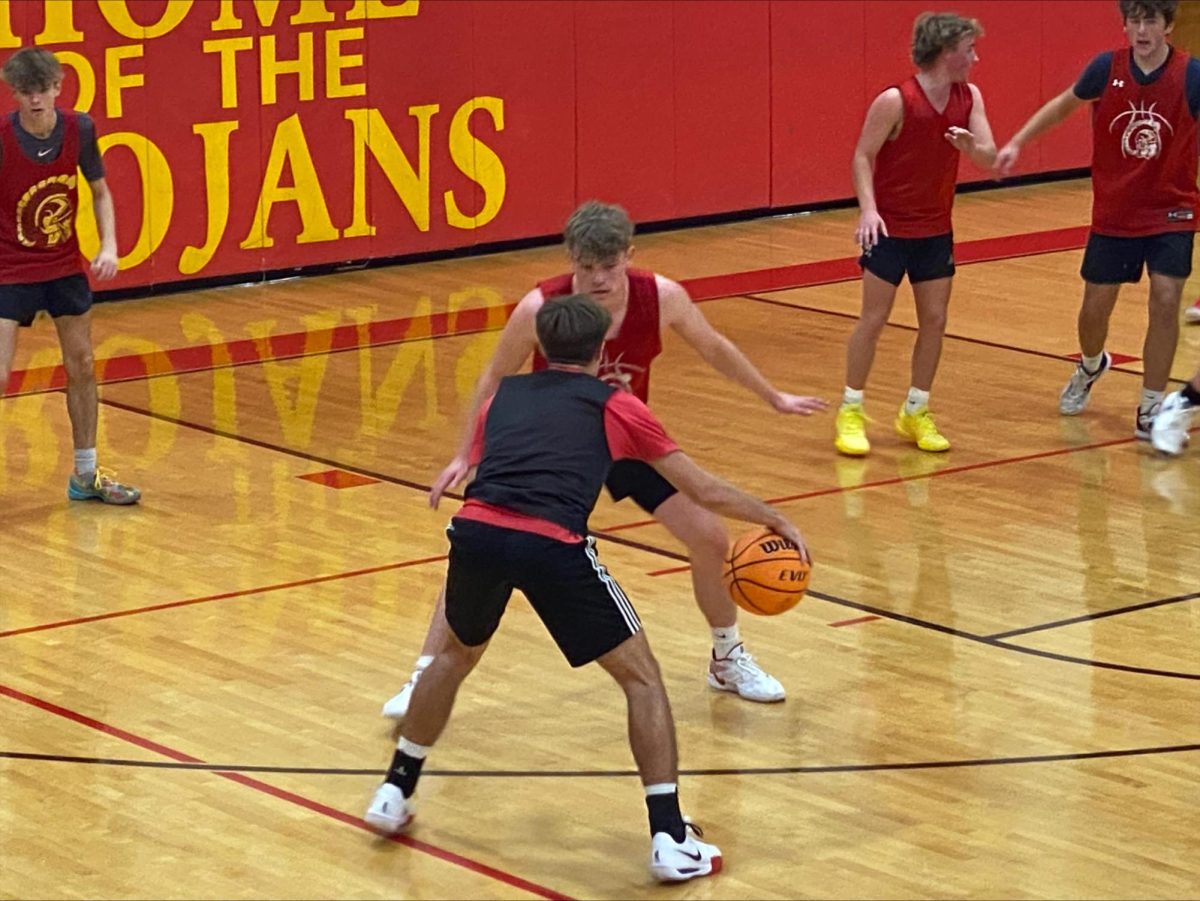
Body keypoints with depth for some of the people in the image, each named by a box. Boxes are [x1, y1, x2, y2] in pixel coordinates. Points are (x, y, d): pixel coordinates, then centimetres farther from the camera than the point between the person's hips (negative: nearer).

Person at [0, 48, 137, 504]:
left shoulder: (79, 128, -9)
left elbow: (100, 192, 6)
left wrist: (109, 246, -8)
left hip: (65, 266, 4)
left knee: (82, 367, 12)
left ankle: (85, 475, 27)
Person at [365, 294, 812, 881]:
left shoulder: (502, 396, 28)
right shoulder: (613, 405, 21)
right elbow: (706, 491, 25)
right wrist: (776, 520, 39)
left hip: (476, 529, 4)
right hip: (551, 545, -3)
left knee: (458, 654, 34)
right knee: (640, 676, 13)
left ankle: (394, 793, 39)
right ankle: (669, 839, 5)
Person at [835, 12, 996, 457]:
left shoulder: (969, 98, -2)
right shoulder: (895, 102, -18)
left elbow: (989, 158, -6)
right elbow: (862, 158, -14)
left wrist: (971, 145, -29)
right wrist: (868, 209, -27)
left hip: (936, 231, 5)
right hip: (889, 228, -5)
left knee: (934, 321, 5)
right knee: (873, 320, -2)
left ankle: (915, 412, 18)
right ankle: (850, 412, 9)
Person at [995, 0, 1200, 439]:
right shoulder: (1107, 69, -10)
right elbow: (1063, 105, 8)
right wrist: (1017, 143, 7)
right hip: (1114, 212, 2)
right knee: (1096, 305, 11)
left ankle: (1151, 409, 0)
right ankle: (1090, 367, 45)